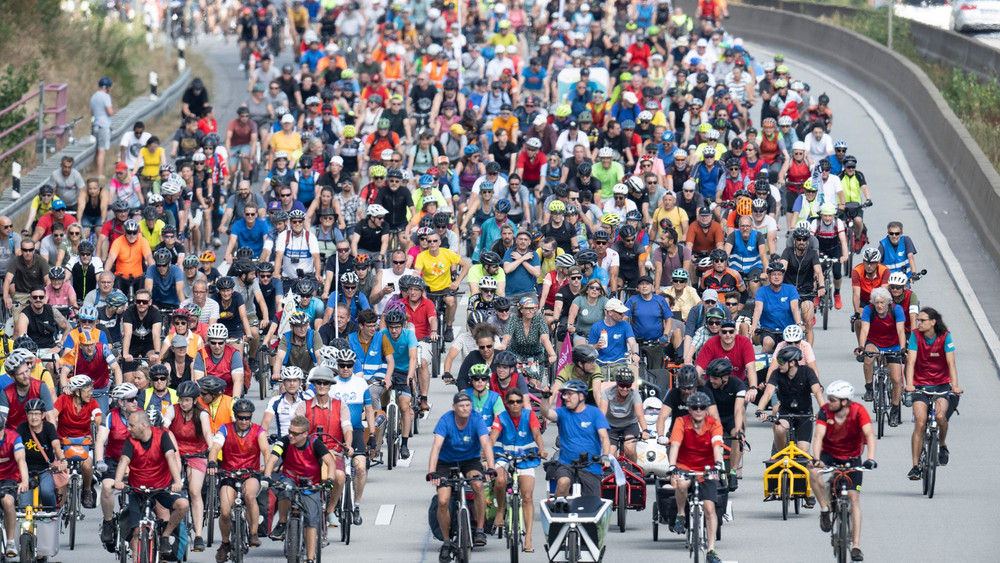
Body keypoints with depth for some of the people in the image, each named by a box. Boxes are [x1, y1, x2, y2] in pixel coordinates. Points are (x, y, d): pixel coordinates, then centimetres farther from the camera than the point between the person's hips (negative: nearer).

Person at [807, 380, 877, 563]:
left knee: (854, 497, -10)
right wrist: (816, 459, -45)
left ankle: (856, 546, -7)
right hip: (829, 453, 1)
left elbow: (869, 434, -31)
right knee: (814, 473, -32)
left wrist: (870, 459, -47)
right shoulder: (825, 411, -19)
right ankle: (825, 510, -11)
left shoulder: (858, 411, -22)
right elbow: (818, 435, -29)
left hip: (852, 458, -1)